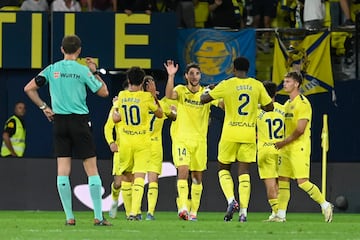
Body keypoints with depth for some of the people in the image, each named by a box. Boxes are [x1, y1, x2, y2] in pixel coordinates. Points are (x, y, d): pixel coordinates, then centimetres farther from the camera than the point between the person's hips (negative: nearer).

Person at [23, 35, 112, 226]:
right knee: (92, 169, 0)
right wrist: (95, 72, 12)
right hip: (80, 120, -3)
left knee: (63, 170, 5)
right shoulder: (82, 70, -5)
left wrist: (43, 107, 11)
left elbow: (29, 88, 5)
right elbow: (103, 92, 2)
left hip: (59, 121, 3)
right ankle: (98, 216, -5)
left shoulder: (52, 69, 4)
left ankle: (69, 216, 1)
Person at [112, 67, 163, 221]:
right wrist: (154, 95, 10)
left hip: (125, 141, 2)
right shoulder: (146, 97, -8)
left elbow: (115, 118, 8)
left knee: (126, 176, 17)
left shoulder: (121, 96, -1)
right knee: (139, 176, -5)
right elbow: (160, 114, 8)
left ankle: (130, 212, 21)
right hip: (142, 142, -2)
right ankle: (134, 212, -18)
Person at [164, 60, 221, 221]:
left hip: (199, 140, 2)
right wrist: (171, 76, -33)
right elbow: (169, 95, -22)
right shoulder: (181, 90, -1)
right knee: (183, 170, -19)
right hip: (181, 138, -2)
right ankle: (182, 207, -27)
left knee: (197, 176, 7)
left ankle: (194, 211, 16)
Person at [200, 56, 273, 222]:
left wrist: (206, 91, 24)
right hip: (249, 134, 2)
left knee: (223, 169, 14)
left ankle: (231, 200, -8)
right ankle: (243, 211, -5)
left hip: (230, 134, -2)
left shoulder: (227, 85, -5)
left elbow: (204, 99, 2)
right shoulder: (257, 85, 1)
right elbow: (269, 107, 9)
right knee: (244, 173, 4)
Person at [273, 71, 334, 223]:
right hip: (286, 149, 9)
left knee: (302, 182, -12)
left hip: (299, 148, -9)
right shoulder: (287, 104, 17)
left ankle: (325, 205, 3)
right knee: (283, 180, 4)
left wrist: (283, 142, -13)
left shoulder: (303, 103, -12)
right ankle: (281, 215, 4)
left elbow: (300, 130, -18)